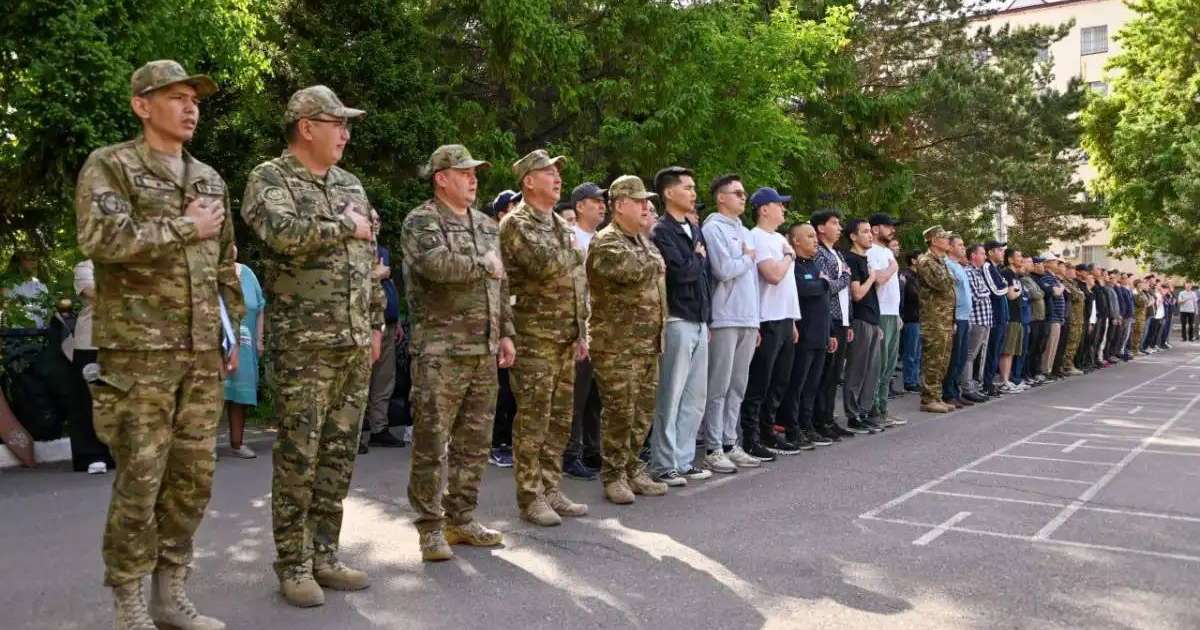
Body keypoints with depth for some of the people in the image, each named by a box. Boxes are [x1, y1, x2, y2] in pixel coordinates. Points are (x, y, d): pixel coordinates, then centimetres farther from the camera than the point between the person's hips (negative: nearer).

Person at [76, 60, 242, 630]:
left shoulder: (210, 179, 16)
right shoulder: (108, 166, -3)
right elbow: (101, 238, -21)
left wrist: (235, 329, 15)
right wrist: (185, 228, -12)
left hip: (201, 353, 6)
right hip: (138, 352, -6)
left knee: (193, 479, 8)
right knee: (139, 483, -1)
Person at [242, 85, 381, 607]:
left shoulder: (350, 184, 16)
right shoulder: (270, 177, -4)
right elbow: (284, 233, -25)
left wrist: (376, 323, 15)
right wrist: (345, 226, -11)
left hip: (354, 344, 6)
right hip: (304, 343, -6)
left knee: (338, 454, 10)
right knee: (298, 457, -1)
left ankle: (324, 555, 21)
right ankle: (293, 565, 12)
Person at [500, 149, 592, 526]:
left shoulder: (560, 226, 18)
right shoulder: (516, 223, -9)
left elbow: (578, 282, 21)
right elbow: (545, 265, -25)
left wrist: (582, 332, 15)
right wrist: (572, 249, -5)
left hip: (566, 338, 8)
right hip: (534, 337, -8)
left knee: (560, 419, 12)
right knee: (533, 421, -3)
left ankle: (551, 490, 21)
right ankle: (530, 498, 6)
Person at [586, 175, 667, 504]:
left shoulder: (646, 242, 18)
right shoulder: (604, 242, -11)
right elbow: (632, 271, -27)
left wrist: (661, 330, 17)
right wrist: (654, 262, -7)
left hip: (649, 343, 8)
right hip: (616, 345, -8)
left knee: (644, 411, 13)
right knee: (620, 412, -3)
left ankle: (632, 468, 26)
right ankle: (614, 476, 9)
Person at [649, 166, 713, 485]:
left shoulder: (695, 230, 17)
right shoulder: (661, 231, -9)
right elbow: (680, 272, -20)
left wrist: (708, 317, 12)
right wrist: (698, 258, 0)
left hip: (699, 322, 8)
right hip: (677, 322, -8)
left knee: (696, 397, 11)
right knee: (670, 397, -3)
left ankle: (683, 461, 19)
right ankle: (663, 465, 6)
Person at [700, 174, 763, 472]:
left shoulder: (745, 232, 19)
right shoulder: (713, 228, -6)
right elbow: (724, 271, -18)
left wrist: (756, 320, 16)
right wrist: (747, 258, 0)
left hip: (748, 320, 8)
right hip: (724, 320, -8)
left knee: (737, 387, 11)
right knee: (719, 388, -4)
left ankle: (730, 444, 18)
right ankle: (713, 449, 2)